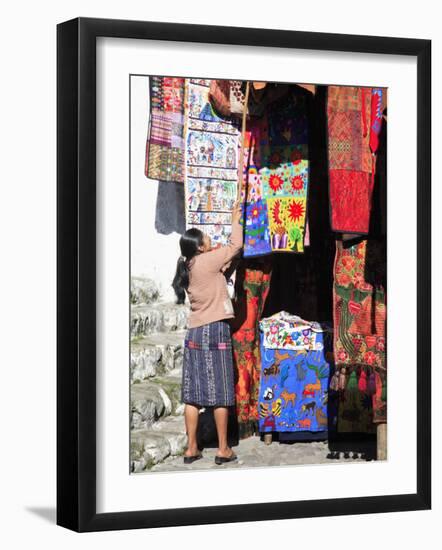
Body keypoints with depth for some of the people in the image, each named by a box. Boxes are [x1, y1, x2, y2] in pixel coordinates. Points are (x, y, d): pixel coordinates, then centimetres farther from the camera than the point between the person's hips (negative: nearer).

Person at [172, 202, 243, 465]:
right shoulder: (208, 261, -9)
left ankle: (191, 448, 8)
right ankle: (223, 450, 3)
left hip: (194, 332, 7)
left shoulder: (189, 266, 10)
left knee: (193, 393, 6)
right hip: (215, 331, -7)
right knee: (220, 393, -1)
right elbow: (236, 245, 0)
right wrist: (236, 221, 11)